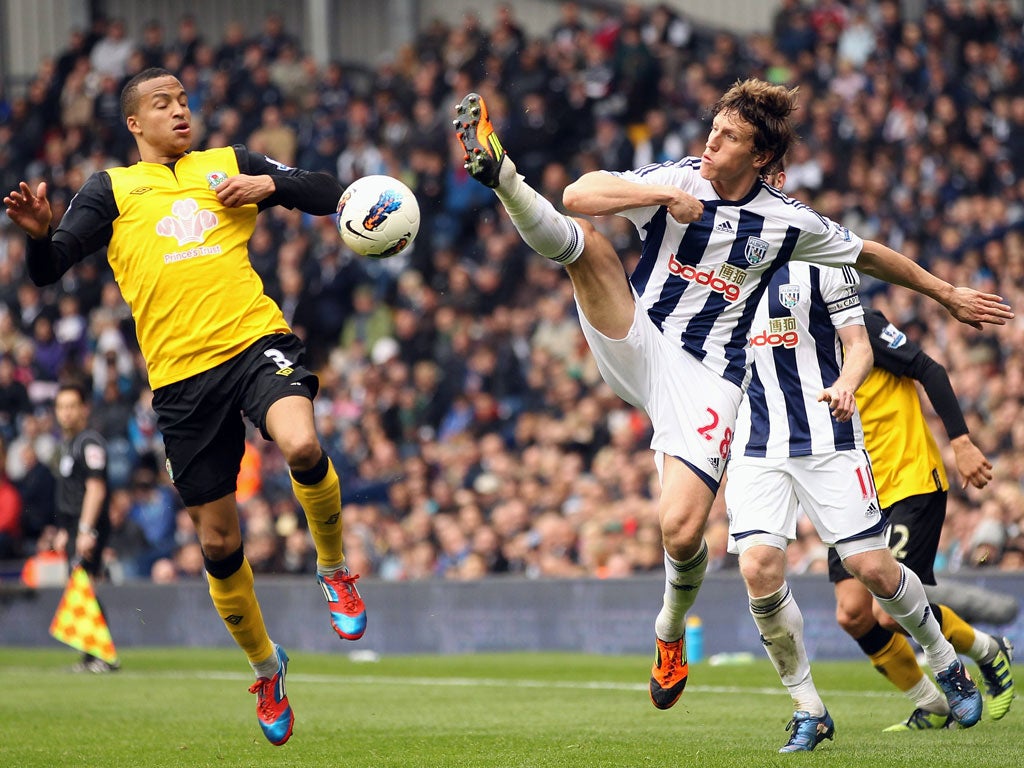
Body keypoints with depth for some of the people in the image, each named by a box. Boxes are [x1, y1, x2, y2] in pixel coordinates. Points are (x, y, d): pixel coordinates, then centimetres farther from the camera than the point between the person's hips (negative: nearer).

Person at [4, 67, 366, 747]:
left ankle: (334, 568, -5)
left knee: (302, 447, -33)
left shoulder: (231, 163, 15)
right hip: (181, 376, 1)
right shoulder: (110, 189, 12)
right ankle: (266, 666, 28)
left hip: (255, 340, -1)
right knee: (219, 542, 5)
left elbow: (331, 195, 14)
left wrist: (270, 185, -4)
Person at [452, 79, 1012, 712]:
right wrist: (665, 196, -22)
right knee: (584, 238, -25)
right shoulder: (675, 181, -1)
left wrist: (950, 295, 25)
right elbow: (578, 194, -13)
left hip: (706, 376, -1)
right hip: (635, 344, 1)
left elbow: (871, 256, 16)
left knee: (682, 531, -14)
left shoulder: (787, 223, 0)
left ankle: (671, 634, 15)